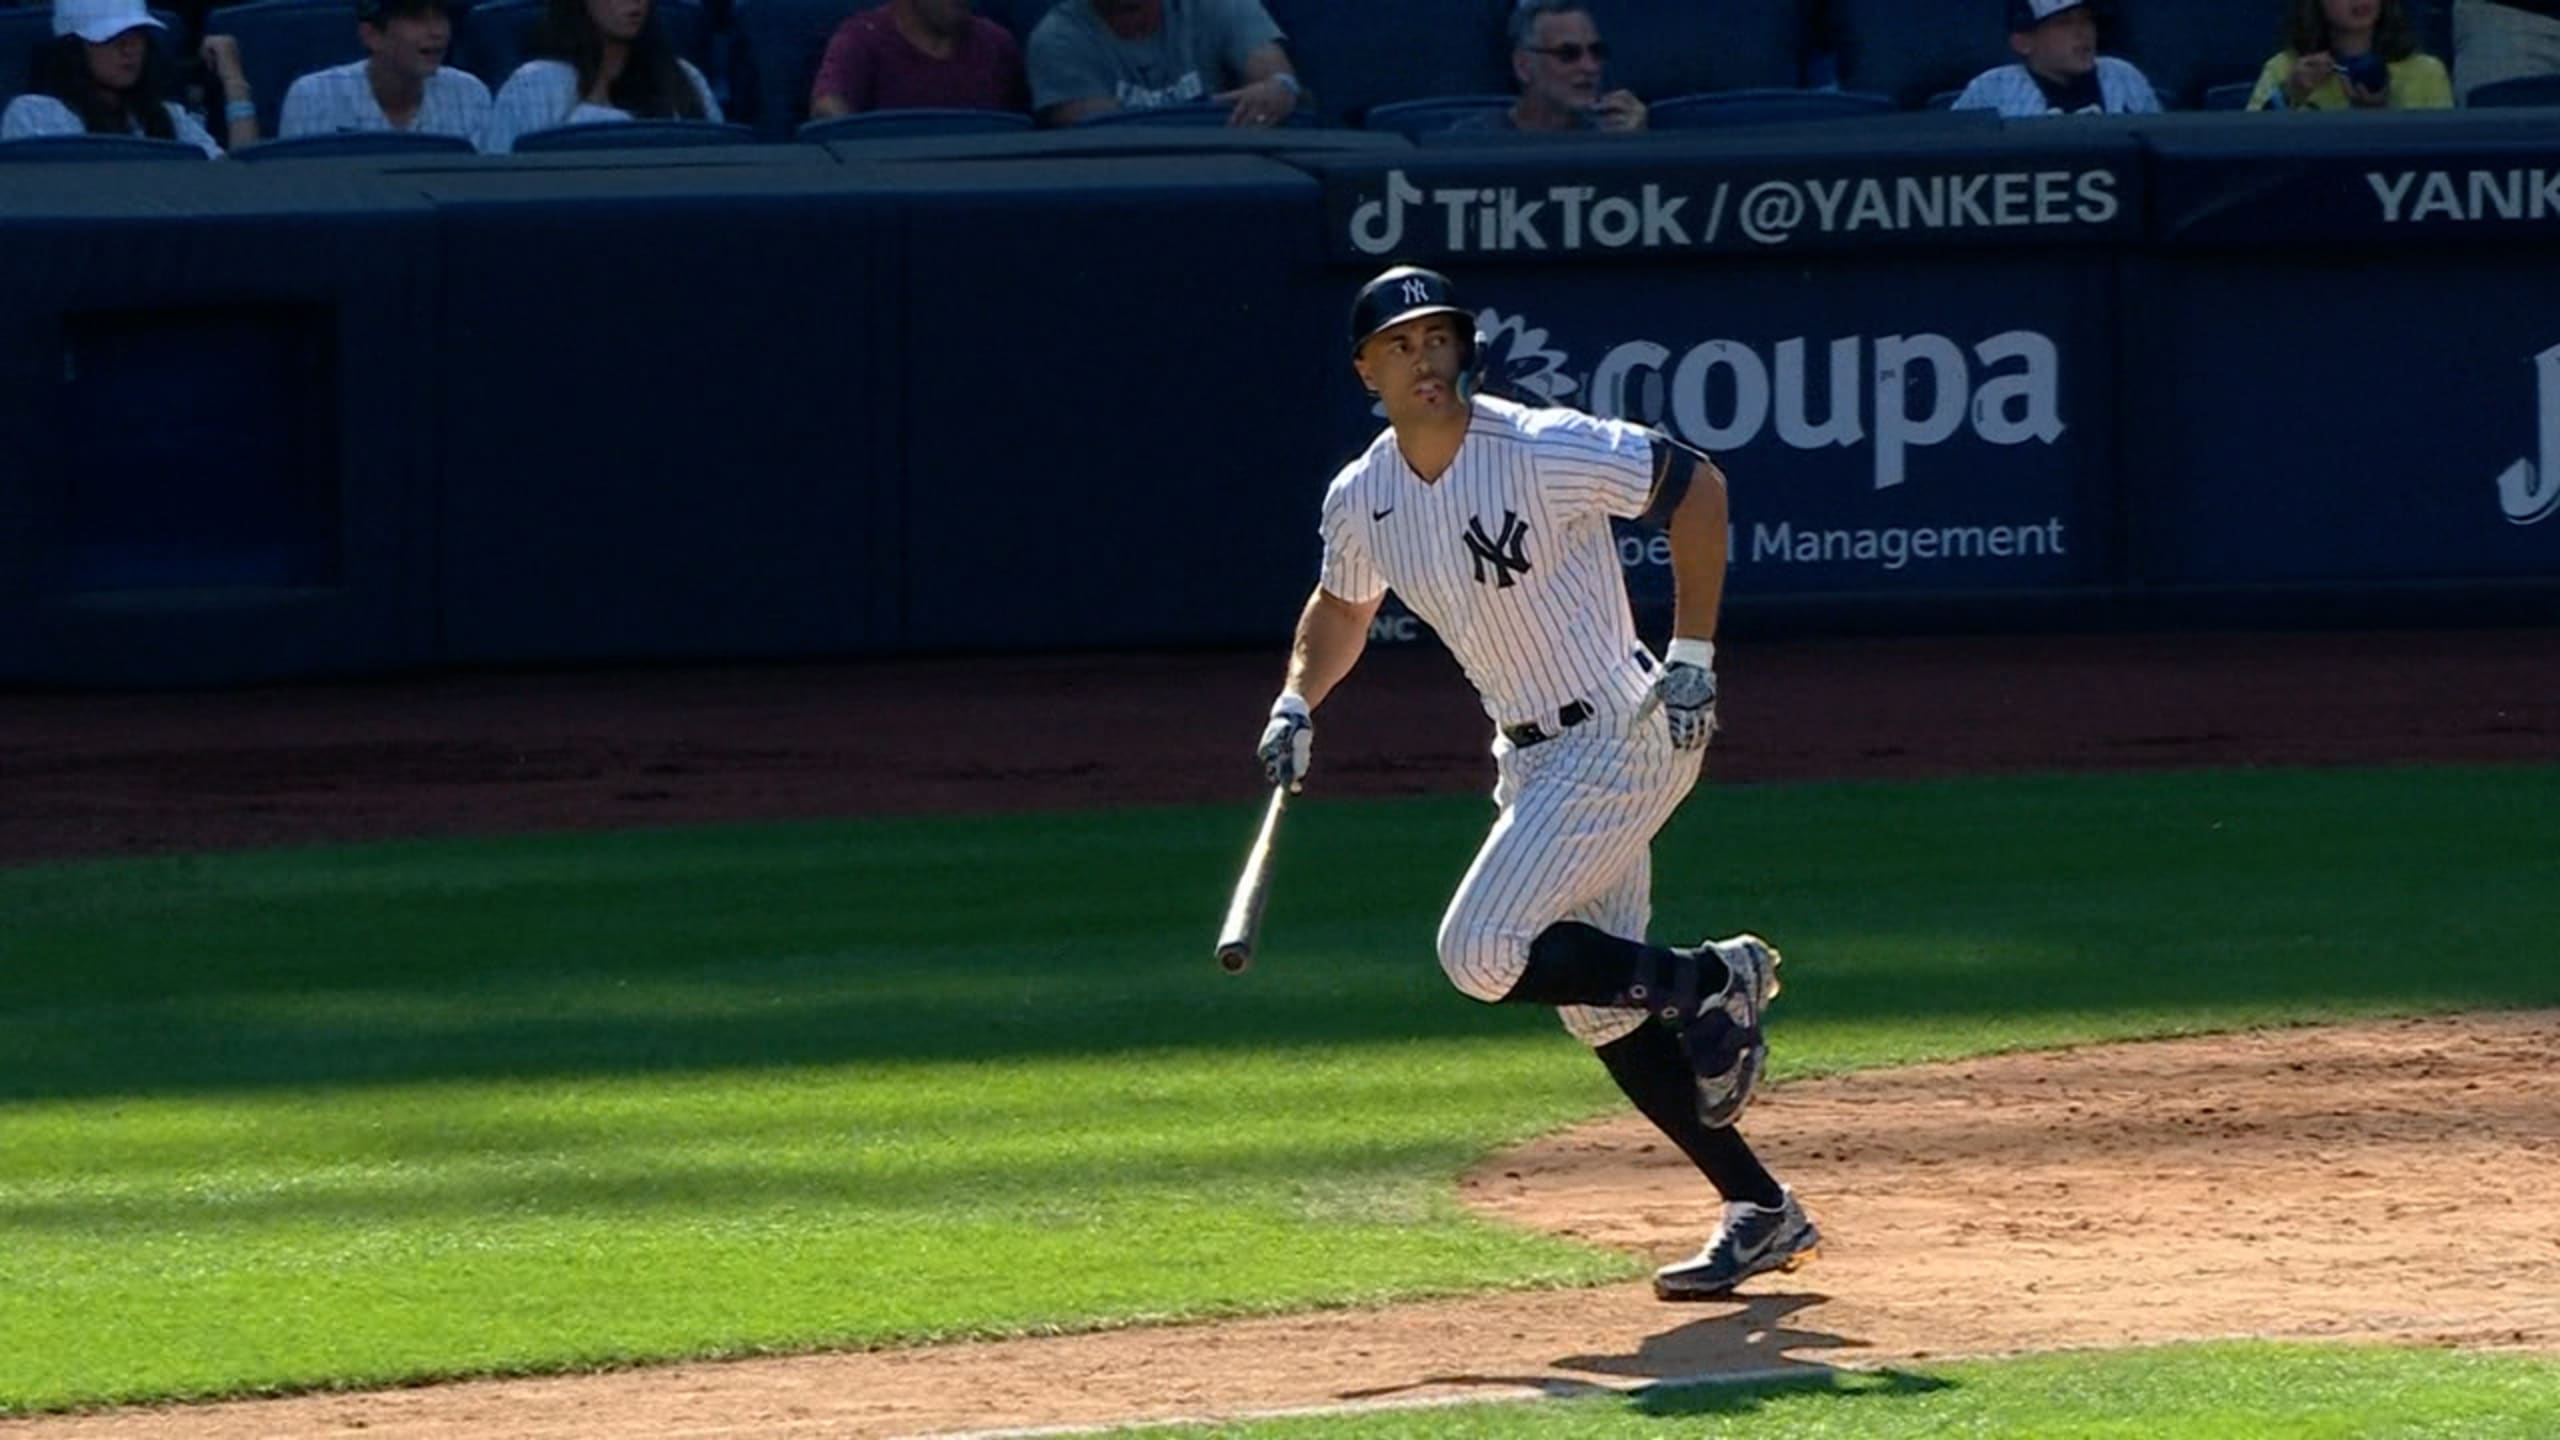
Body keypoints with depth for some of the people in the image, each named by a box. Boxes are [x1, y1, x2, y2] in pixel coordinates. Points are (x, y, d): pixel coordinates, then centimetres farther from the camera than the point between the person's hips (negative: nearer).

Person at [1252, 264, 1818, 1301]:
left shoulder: (1544, 451, -19)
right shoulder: (1362, 501, 1)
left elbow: (1695, 485, -13)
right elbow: (1341, 607, 21)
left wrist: (1692, 657, -16)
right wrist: (1296, 705, 3)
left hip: (1624, 739, -8)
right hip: (1533, 758, 8)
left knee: (1481, 953, -19)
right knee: (1601, 1008, 8)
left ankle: (1711, 979, -1)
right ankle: (1761, 1213, 15)